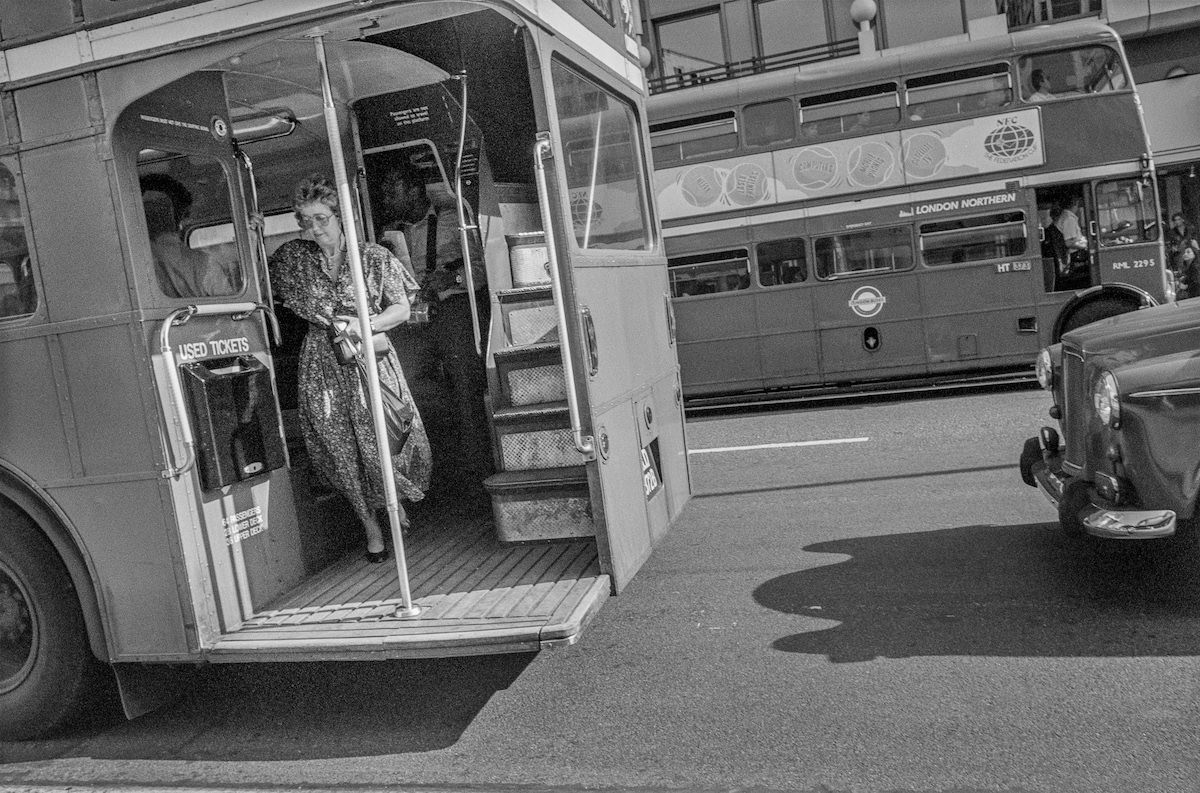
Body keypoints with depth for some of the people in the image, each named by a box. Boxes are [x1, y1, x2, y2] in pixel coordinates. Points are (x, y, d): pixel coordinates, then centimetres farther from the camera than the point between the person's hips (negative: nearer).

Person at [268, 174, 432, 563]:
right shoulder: (291, 257, 6)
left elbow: (401, 308, -1)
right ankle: (371, 527, 18)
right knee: (340, 447, 3)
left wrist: (366, 325, -16)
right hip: (323, 364, 2)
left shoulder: (374, 257, 0)